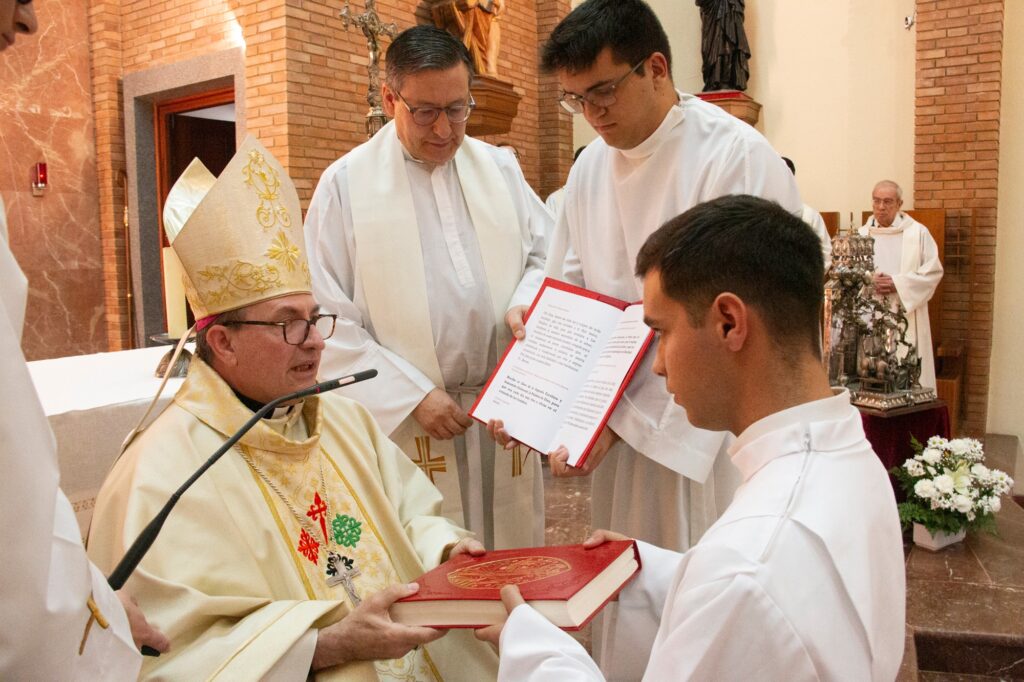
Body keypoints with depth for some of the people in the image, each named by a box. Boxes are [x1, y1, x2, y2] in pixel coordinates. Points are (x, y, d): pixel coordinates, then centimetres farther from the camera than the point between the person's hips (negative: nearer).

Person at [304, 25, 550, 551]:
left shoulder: (499, 168, 10)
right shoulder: (346, 183, -2)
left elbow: (544, 255, 17)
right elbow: (329, 320, -5)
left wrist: (527, 304, -6)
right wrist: (412, 396, -11)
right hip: (404, 425, -3)